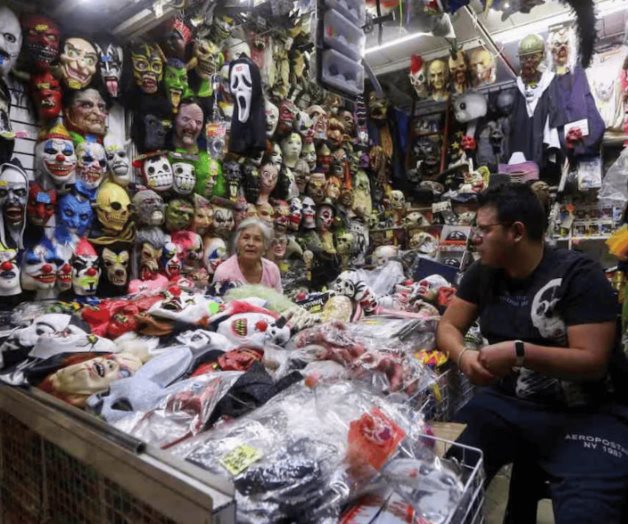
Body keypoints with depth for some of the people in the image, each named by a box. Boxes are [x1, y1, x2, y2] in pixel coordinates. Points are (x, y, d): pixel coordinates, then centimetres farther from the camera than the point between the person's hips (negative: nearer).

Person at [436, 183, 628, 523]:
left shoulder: (579, 276, -11)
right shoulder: (483, 273, 5)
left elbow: (593, 361, -16)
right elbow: (448, 326, 6)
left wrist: (520, 352, -28)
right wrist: (463, 356, -16)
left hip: (581, 414, -3)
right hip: (505, 402, 4)